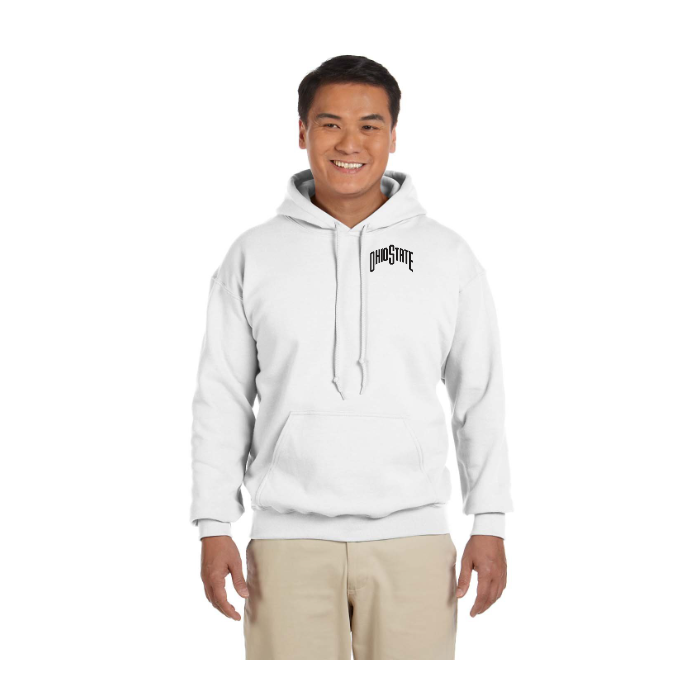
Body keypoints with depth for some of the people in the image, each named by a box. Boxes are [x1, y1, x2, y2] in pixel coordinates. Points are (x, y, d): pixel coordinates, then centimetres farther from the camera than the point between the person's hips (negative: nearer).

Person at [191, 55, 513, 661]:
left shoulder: (447, 257, 5)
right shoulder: (253, 257, 5)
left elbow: (480, 398, 7)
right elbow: (223, 400, 6)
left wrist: (491, 524, 3)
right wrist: (215, 528, 1)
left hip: (412, 538, 0)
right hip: (290, 540, 0)